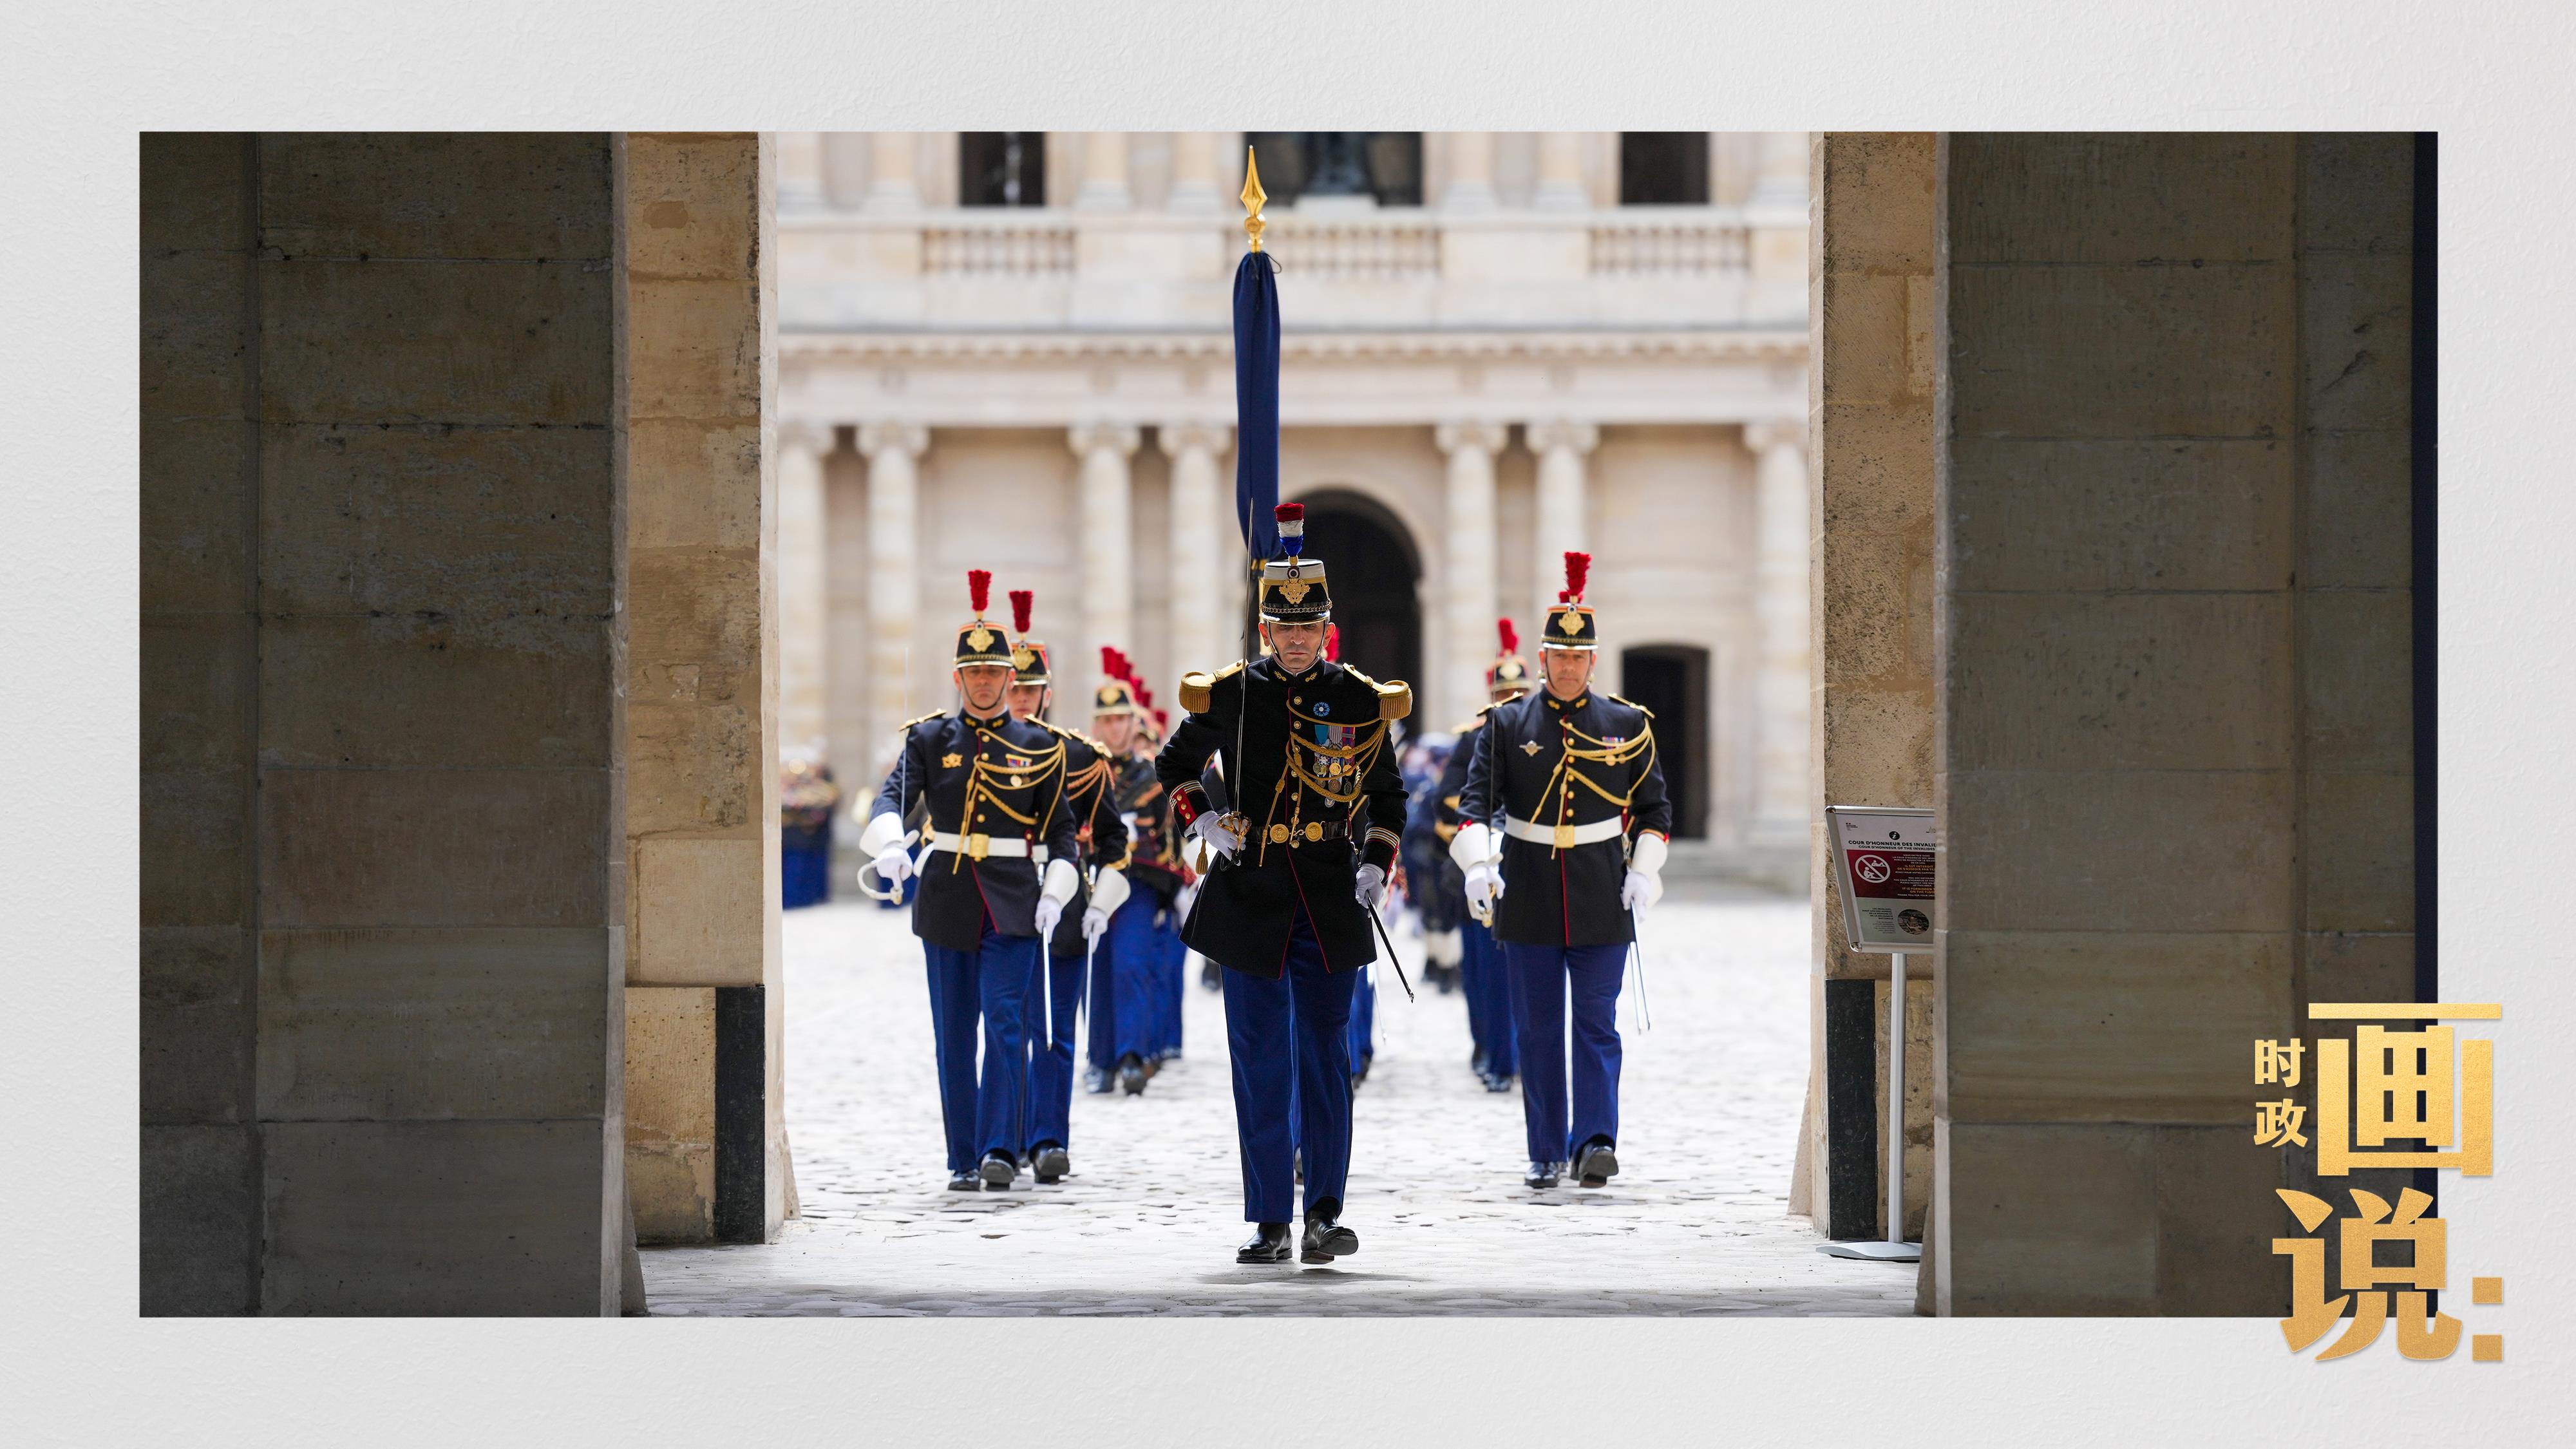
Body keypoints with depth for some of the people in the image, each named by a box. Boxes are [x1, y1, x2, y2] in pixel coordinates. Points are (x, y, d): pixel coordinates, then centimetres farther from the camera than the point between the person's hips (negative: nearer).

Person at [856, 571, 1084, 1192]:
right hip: (947, 902, 1)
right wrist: (889, 845, -31)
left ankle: (1001, 1149, -16)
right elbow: (893, 797, -10)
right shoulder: (928, 739, 5)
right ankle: (964, 1160, 11)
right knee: (954, 1035, 5)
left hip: (1013, 904, -1)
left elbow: (1061, 828, 8)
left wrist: (1056, 892, -6)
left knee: (1006, 1022, -14)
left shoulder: (1037, 746, 5)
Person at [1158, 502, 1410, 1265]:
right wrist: (1201, 820, -1)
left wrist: (1376, 867, -1)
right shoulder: (1229, 694, 2)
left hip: (1331, 900, 0)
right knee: (1259, 1065, 2)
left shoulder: (1360, 701, 3)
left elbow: (1387, 799, 14)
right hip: (1250, 896, 0)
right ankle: (1270, 1224, 6)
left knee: (1325, 1058, 0)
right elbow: (1175, 762, 17)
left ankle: (1325, 1214, 6)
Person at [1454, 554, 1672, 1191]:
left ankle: (1596, 1143, -11)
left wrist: (1644, 872, -4)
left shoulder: (1627, 725, 4)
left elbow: (1654, 808, 10)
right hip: (1529, 895, 0)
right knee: (1537, 1030, 4)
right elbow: (1476, 800, -6)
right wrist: (1477, 865, -22)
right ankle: (1546, 1155, 9)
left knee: (1597, 1025, -6)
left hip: (1602, 899, 0)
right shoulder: (1507, 725, 2)